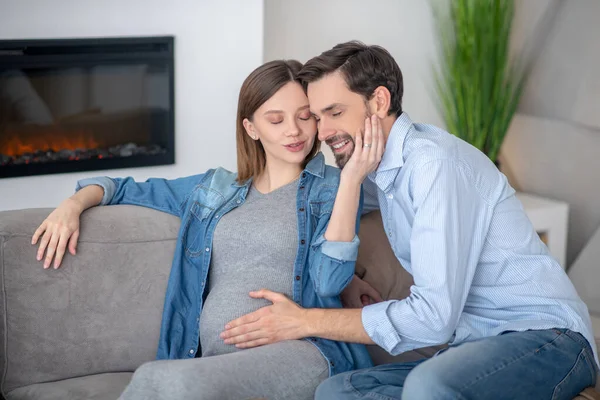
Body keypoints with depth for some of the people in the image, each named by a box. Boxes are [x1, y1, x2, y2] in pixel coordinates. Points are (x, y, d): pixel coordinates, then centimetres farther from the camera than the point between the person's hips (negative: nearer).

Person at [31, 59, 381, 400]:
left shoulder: (332, 189, 11)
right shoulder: (214, 189, 22)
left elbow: (329, 280, -6)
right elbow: (128, 189, 35)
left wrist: (352, 179, -9)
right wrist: (73, 205, 15)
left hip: (305, 352, -3)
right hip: (215, 359, 4)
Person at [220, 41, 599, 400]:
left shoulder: (434, 161, -16)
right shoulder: (379, 170, 11)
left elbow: (434, 315, -22)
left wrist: (307, 321, -14)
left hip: (548, 337, -8)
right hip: (476, 344, 8)